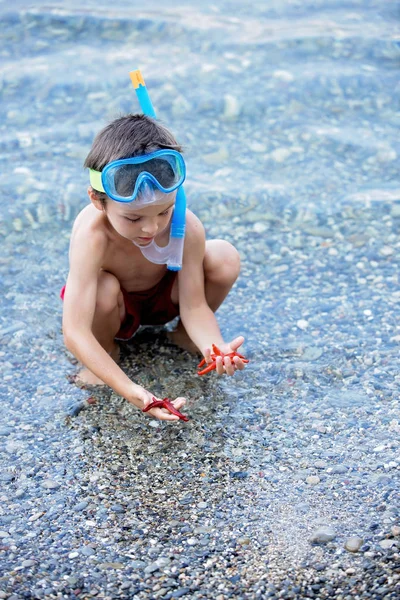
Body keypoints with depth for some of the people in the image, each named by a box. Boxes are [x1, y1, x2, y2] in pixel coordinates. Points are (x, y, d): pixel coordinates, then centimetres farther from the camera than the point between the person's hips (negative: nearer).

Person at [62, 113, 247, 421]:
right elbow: (74, 333, -44)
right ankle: (108, 349, -1)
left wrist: (215, 347, -45)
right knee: (105, 289, -38)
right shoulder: (92, 235, -40)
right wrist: (131, 391, -54)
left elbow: (194, 305, -23)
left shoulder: (187, 228, -31)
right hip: (117, 306, -2)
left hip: (165, 295, 2)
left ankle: (184, 334, 6)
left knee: (225, 258, -24)